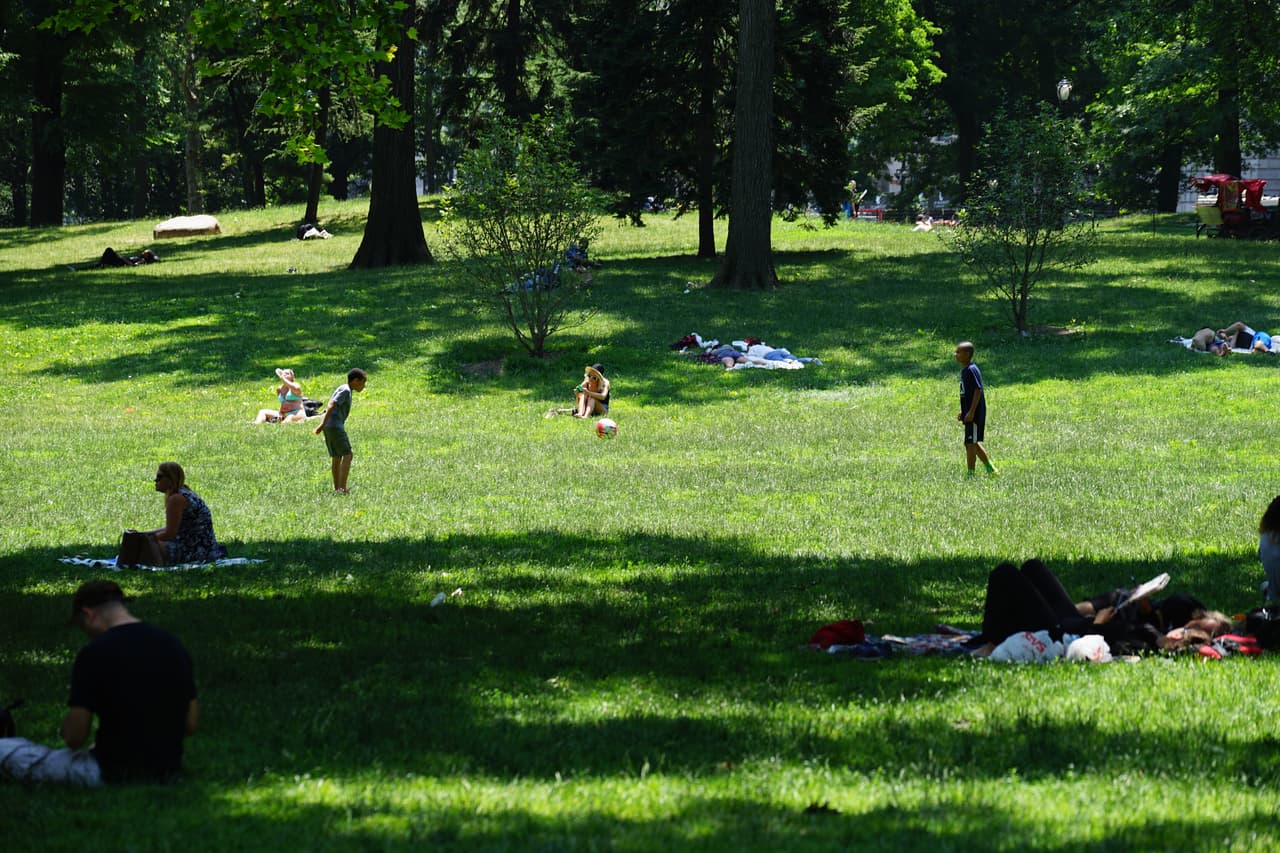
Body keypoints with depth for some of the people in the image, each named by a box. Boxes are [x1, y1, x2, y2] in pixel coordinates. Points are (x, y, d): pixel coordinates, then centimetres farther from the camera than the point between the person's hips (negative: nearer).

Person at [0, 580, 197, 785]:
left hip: (113, 776, -7)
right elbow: (191, 725, 8)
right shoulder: (174, 647, 2)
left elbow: (74, 737, -14)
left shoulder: (95, 654, -16)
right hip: (169, 774, 7)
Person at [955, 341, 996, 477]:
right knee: (974, 444, 15)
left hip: (975, 413, -10)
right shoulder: (964, 370, 13)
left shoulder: (972, 370, -16)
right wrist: (962, 412, 20)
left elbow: (978, 390, -21)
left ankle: (970, 474, -1)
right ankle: (991, 469, 23)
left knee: (970, 444, -5)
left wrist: (971, 412, -23)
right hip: (969, 413, 10)